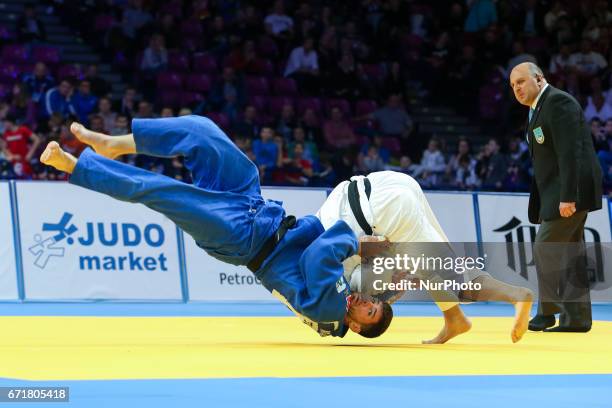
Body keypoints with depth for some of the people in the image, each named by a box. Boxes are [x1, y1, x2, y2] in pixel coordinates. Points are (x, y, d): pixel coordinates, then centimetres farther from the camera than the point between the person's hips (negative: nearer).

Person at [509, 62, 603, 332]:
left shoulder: (558, 102, -14)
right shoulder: (537, 108, 18)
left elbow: (570, 152, -21)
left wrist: (567, 197, -25)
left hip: (572, 189, -10)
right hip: (557, 192, 10)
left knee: (545, 248, -9)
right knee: (569, 253, 10)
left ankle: (547, 311, -2)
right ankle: (576, 317, 12)